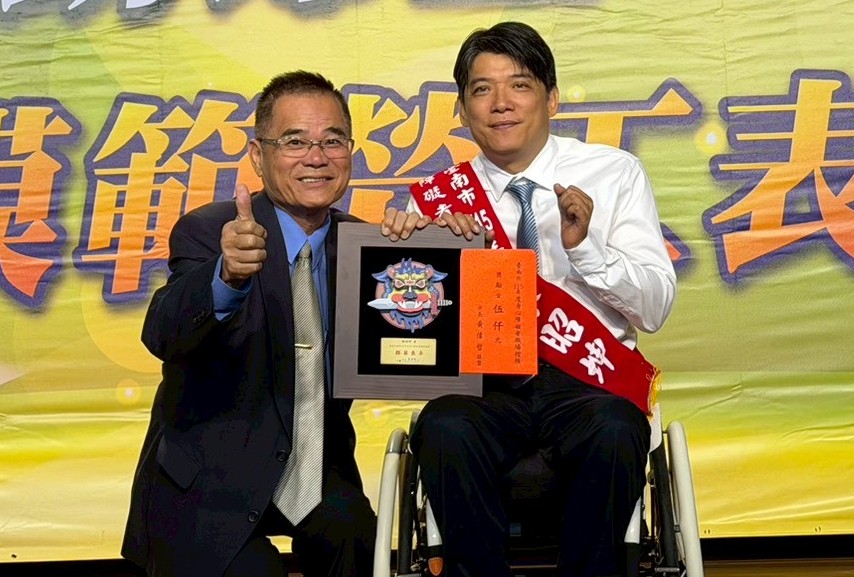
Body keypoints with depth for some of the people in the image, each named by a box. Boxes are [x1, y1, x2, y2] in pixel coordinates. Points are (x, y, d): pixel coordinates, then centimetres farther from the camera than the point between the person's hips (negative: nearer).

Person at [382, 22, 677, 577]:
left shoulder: (616, 174, 7)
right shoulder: (441, 197, 8)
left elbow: (656, 308, 1)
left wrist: (584, 245, -15)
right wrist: (399, 241, -16)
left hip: (589, 383, 0)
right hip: (484, 385, 1)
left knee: (614, 432, -33)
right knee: (443, 430, -31)